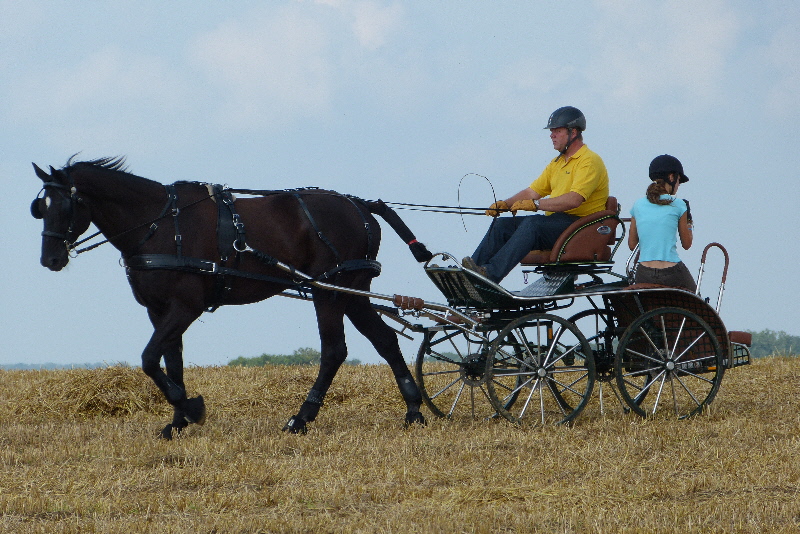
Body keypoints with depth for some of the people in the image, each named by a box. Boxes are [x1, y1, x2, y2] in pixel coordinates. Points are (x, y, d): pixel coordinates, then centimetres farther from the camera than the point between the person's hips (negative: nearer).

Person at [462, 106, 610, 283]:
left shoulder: (589, 161, -9)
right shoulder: (557, 163, 22)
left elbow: (574, 200, -22)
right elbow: (532, 191, 18)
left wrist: (535, 204, -25)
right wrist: (505, 204, 1)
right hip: (554, 223, 9)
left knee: (532, 223, -33)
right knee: (502, 225, -7)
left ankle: (491, 274, -44)